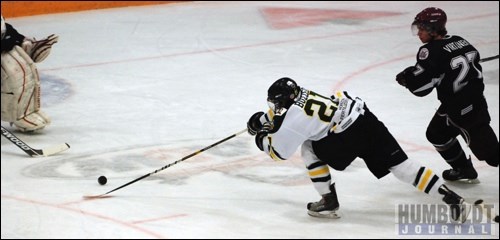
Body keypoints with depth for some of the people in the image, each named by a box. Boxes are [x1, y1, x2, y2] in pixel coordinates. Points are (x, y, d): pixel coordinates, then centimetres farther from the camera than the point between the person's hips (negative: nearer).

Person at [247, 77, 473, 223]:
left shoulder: (296, 118, -8)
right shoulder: (298, 95, 15)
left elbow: (278, 151, 2)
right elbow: (283, 113, 41)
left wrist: (262, 139, 19)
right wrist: (262, 119, 38)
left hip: (350, 135, -8)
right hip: (365, 118, 8)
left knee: (310, 150, 10)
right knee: (399, 164, 4)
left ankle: (329, 202, 13)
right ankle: (453, 199, -4)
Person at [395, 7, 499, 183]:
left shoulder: (431, 51, -17)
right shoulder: (460, 42, 6)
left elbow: (420, 85, -19)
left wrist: (406, 78, 1)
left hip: (464, 111, -9)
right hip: (476, 101, 9)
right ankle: (463, 170, 35)